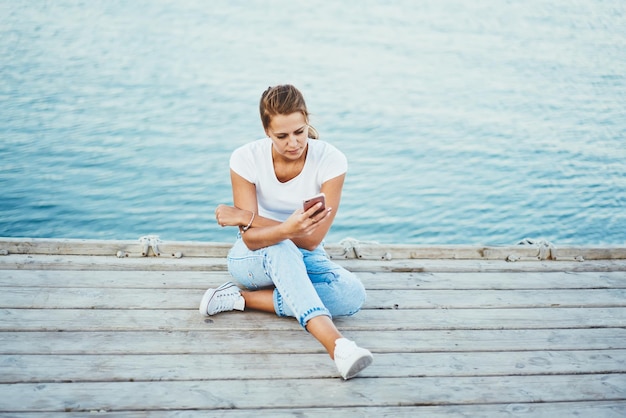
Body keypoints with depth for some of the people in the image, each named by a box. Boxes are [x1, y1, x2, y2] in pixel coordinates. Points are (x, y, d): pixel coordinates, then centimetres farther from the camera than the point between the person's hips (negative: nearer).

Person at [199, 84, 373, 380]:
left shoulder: (331, 161, -19)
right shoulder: (246, 159, -18)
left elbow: (312, 239, -21)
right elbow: (250, 239, -23)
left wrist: (248, 217, -24)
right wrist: (286, 229, -46)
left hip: (305, 258, 2)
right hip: (253, 259, -1)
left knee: (353, 294, -30)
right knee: (281, 249, -40)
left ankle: (245, 298, -26)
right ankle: (335, 343, -55)